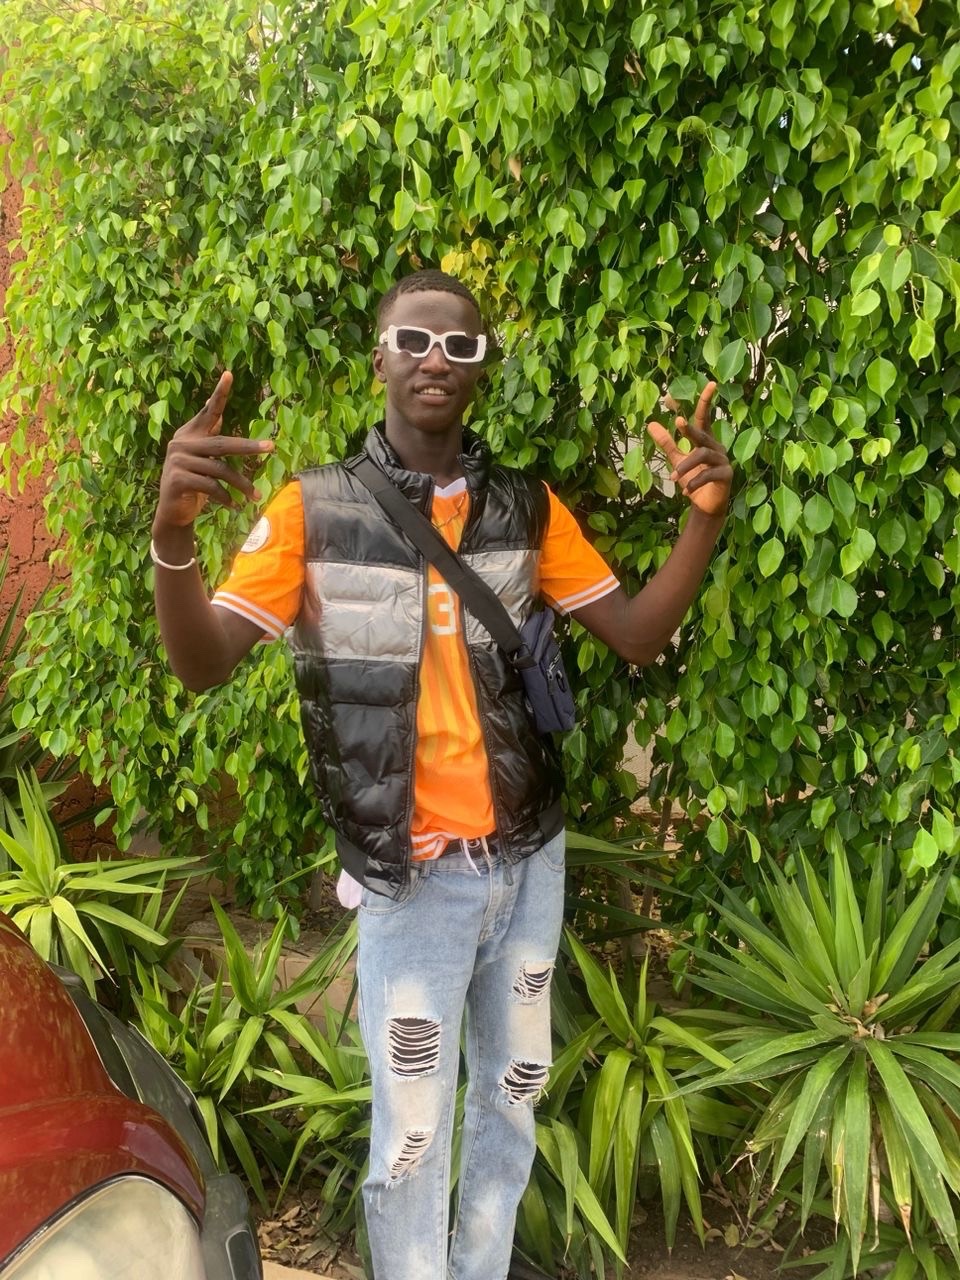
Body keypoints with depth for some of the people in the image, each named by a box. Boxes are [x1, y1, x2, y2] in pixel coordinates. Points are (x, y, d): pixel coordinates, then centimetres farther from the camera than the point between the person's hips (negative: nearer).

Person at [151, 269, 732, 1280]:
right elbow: (202, 665, -12)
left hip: (528, 859, 4)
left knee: (513, 1096, 21)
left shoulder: (527, 508, 2)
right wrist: (171, 531, -31)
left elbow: (637, 636, 2)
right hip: (412, 878, -4)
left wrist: (704, 517, -13)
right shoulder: (314, 509, -8)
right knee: (410, 1137, 4)